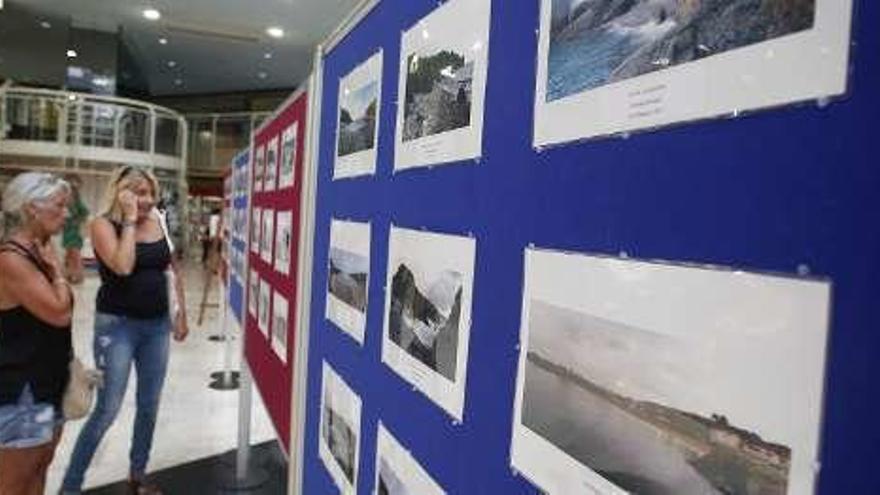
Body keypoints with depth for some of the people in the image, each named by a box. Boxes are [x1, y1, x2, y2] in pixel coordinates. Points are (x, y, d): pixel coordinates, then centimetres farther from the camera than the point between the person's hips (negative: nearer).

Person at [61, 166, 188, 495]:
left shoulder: (158, 222, 4)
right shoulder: (103, 225, -10)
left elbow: (173, 269, 13)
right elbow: (123, 266, -26)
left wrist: (181, 314, 11)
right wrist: (130, 219, -20)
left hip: (157, 325, 5)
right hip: (117, 325, -5)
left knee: (149, 406, 14)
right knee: (107, 410, -1)